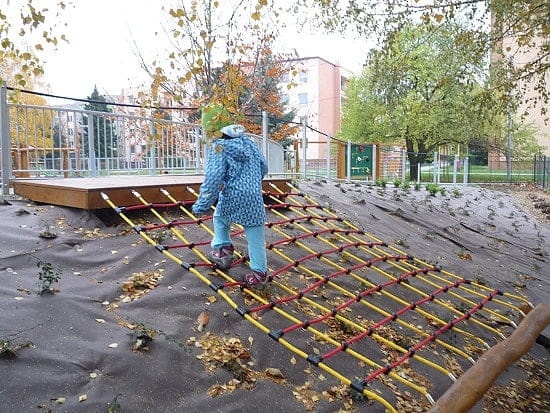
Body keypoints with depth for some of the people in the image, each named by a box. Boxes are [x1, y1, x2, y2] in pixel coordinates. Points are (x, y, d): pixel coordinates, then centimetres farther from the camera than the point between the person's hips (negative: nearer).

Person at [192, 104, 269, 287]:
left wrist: (201, 205, -9)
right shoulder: (247, 140, 9)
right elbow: (263, 166, 15)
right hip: (254, 197, 4)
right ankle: (259, 272, 13)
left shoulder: (219, 146, -8)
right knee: (255, 237, 9)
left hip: (232, 197, -4)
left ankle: (224, 249, 22)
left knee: (219, 219, 28)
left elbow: (213, 179, -16)